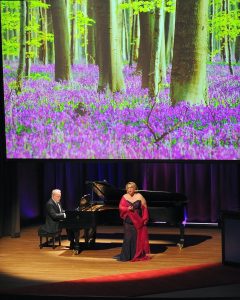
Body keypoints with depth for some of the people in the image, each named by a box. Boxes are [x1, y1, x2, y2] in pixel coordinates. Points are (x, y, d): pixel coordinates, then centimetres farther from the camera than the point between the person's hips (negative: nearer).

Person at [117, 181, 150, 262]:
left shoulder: (139, 196, -1)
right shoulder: (125, 197, 3)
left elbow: (144, 208, -1)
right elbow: (121, 207, -4)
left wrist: (145, 219, -6)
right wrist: (127, 208, -23)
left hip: (138, 221, 0)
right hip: (128, 221, 0)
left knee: (138, 238, 2)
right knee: (128, 238, -3)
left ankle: (138, 255, 11)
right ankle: (125, 256, -1)